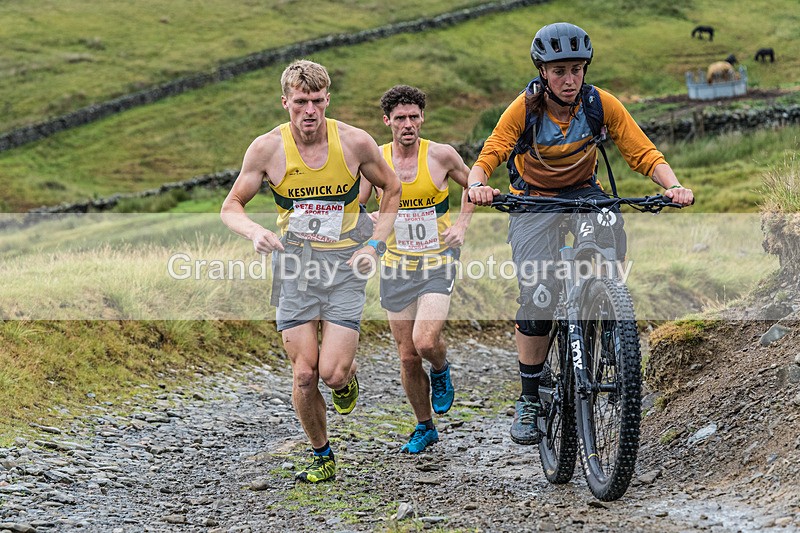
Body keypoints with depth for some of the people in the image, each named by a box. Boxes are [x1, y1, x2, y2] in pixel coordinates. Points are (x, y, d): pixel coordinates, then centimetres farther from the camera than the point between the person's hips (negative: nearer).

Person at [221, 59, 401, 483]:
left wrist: (374, 245, -1)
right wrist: (254, 231, -20)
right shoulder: (267, 148, -8)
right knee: (304, 375, -4)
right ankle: (322, 457, 19)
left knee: (331, 372, -12)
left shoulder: (355, 142, -8)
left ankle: (346, 376, 26)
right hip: (294, 264, 1)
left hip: (344, 263, -1)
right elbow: (231, 206, 2)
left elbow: (391, 189, 9)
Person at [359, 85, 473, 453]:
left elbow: (472, 186, 11)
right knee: (408, 358, 5)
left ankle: (441, 369, 14)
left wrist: (461, 226, -2)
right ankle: (425, 427, 26)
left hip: (437, 263, -2)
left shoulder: (441, 155, -7)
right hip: (397, 267, 2)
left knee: (425, 342, -23)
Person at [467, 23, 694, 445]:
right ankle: (528, 399, -6)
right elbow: (487, 157, -20)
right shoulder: (525, 108, -17)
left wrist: (673, 185, -32)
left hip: (584, 194, 2)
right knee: (538, 294, -21)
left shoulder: (601, 104, -14)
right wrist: (478, 185, -43)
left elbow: (643, 153, -14)